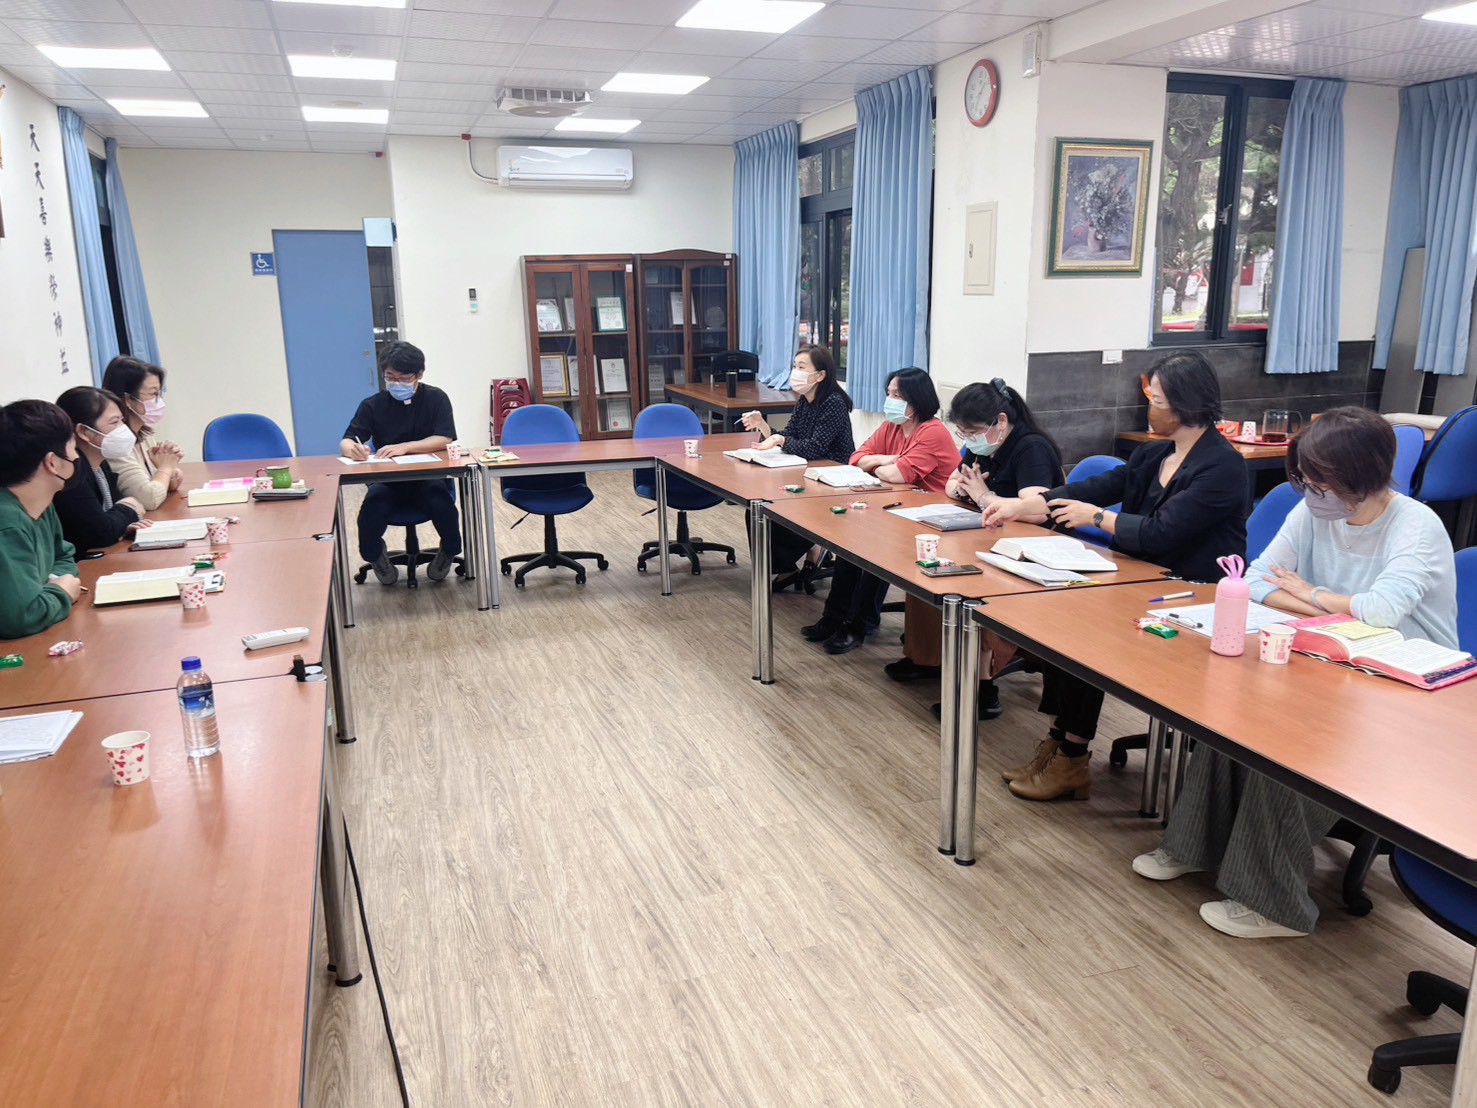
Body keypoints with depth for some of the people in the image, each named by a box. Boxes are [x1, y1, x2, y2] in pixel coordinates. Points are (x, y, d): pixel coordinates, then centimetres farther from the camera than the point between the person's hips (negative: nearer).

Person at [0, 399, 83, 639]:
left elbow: (63, 557, 20)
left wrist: (58, 582, -1)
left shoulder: (41, 507, 3)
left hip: (40, 639, 8)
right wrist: (62, 593, -16)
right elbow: (22, 616, -35)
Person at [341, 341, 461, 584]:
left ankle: (448, 552, 0)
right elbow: (346, 441, -3)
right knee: (373, 502, -31)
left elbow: (445, 439, -13)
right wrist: (352, 449, -30)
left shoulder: (436, 398, 0)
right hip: (387, 481, 1)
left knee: (439, 499, -34)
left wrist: (404, 447, -28)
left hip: (429, 478, -1)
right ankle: (374, 556, 4)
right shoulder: (372, 405, 4)